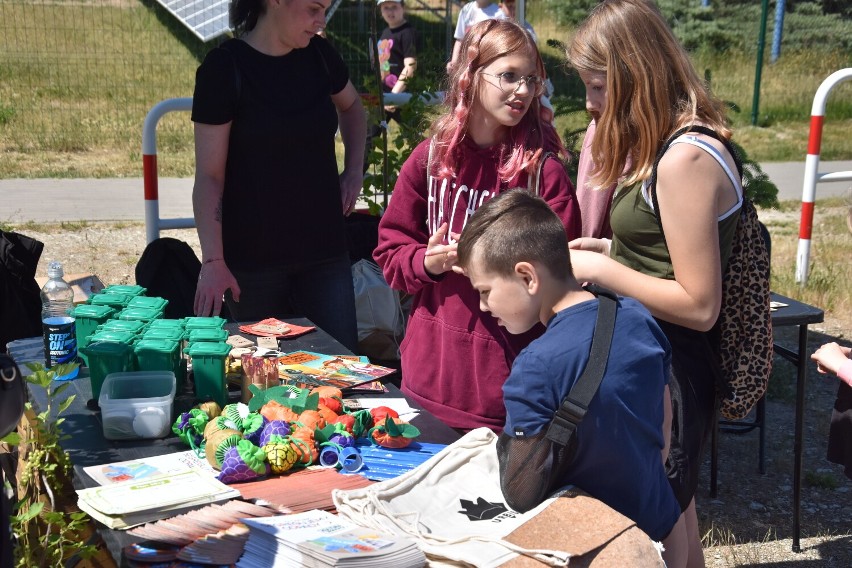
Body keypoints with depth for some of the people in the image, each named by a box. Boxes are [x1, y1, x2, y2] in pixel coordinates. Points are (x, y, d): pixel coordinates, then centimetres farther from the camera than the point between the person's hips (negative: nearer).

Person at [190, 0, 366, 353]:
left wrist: (354, 170, 11)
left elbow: (351, 107, 26)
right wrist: (213, 261, -17)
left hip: (323, 248, 4)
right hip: (253, 257, -4)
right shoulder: (224, 67, -10)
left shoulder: (318, 54, 4)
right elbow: (209, 175, -10)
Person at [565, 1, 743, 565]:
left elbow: (699, 306, -23)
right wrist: (611, 249, 5)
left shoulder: (687, 159, -24)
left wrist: (599, 269, -17)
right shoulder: (660, 142, 7)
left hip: (673, 371, -9)